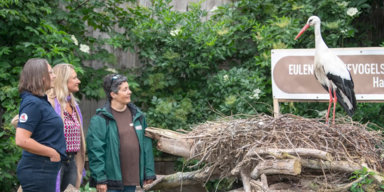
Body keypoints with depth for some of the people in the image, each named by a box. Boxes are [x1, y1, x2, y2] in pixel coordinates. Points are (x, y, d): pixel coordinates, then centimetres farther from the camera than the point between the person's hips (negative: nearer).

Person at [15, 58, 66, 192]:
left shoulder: (41, 100, 13)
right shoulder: (33, 103, -16)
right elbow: (21, 140, -25)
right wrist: (52, 153, -14)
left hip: (43, 169, 10)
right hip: (38, 170, -10)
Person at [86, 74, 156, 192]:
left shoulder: (138, 116, 10)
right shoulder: (101, 119, -8)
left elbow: (146, 145, 12)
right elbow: (95, 149, -11)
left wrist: (149, 173, 9)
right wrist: (100, 179, -14)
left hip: (132, 180, 6)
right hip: (111, 182, -6)